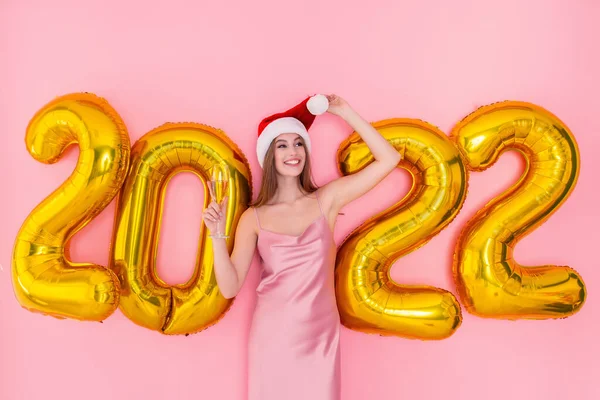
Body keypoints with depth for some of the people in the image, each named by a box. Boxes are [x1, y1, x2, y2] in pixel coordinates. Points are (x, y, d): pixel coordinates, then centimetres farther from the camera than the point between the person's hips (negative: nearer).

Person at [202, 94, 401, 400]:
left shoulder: (327, 199, -4)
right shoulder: (254, 218, -5)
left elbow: (389, 159, -8)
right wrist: (218, 236, -20)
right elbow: (230, 288, -7)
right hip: (271, 339, 0)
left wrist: (345, 112, -9)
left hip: (320, 339, 1)